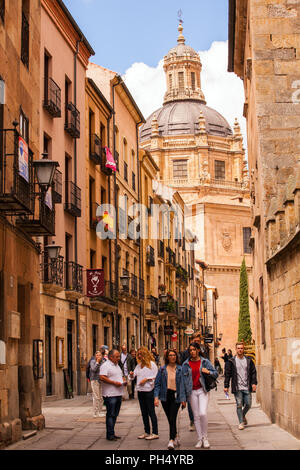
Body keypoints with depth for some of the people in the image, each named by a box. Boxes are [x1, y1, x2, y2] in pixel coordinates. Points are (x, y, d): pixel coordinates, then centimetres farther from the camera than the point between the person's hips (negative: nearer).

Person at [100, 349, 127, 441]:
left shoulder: (117, 365, 19)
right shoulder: (105, 365, -10)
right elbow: (102, 377, -21)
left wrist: (124, 381, 8)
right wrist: (114, 382, -21)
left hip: (118, 394, 9)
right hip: (110, 394, -9)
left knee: (115, 415, 11)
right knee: (110, 415, -6)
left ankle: (111, 433, 18)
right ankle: (110, 435, -3)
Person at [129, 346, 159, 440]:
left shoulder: (152, 364, -6)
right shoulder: (139, 365, 14)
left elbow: (155, 377, -8)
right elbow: (134, 375, 15)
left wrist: (146, 379, -17)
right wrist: (132, 375, -6)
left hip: (149, 390, -7)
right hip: (140, 390, 7)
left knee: (151, 412, -5)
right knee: (144, 412, 11)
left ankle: (155, 433, -2)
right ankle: (147, 432, 19)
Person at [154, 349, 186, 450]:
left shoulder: (180, 369, 0)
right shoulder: (162, 369, 4)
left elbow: (183, 384, 0)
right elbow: (157, 384, 4)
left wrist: (183, 399, -5)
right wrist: (156, 397, -7)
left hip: (176, 396, -3)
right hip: (165, 396, 3)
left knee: (172, 418, -11)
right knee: (170, 419, 11)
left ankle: (171, 441, -12)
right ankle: (176, 436, 30)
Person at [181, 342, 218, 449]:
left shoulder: (205, 362, 3)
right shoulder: (186, 364, 6)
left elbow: (216, 374, 8)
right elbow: (183, 379, 7)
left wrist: (208, 372, -13)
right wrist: (183, 394, 1)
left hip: (202, 390, -2)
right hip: (192, 392, 2)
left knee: (203, 413, -16)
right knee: (196, 416, 4)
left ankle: (205, 437, 0)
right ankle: (200, 439, 12)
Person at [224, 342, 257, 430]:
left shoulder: (249, 360, 7)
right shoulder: (231, 361, 0)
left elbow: (253, 372, 9)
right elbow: (227, 374, 2)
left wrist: (254, 383, -1)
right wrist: (226, 386, -2)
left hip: (247, 387, 2)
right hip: (237, 388, -2)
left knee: (248, 404, 3)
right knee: (239, 405, -2)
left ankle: (243, 415, 32)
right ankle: (241, 422, 9)